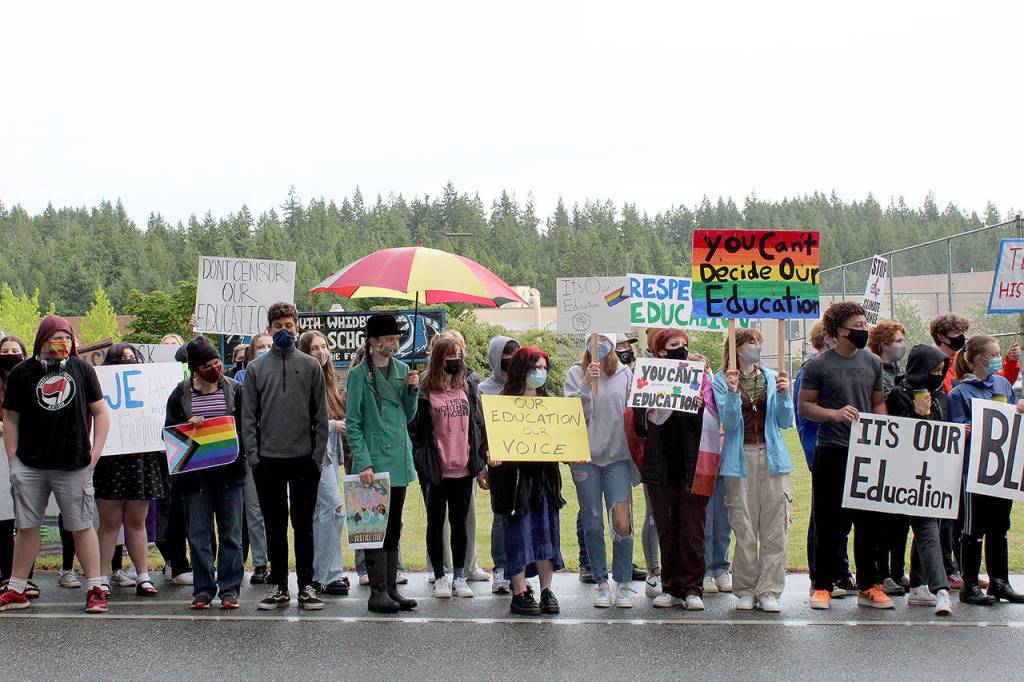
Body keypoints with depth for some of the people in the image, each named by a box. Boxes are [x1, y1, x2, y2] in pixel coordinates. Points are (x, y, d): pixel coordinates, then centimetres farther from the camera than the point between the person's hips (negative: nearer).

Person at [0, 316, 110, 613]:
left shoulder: (82, 369, 5)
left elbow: (101, 413, 8)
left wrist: (93, 455, -1)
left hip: (73, 466, -1)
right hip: (29, 465, 1)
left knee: (82, 527, 2)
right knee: (26, 527, 8)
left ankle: (96, 589, 7)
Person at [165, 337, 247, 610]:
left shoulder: (234, 389, 5)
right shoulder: (180, 394, 5)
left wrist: (237, 449, -10)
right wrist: (188, 426, -12)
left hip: (228, 472, 0)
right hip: (195, 474, 0)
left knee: (231, 533, 2)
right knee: (198, 535, 3)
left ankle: (229, 590, 8)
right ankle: (203, 590, 10)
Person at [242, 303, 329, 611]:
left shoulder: (311, 366, 5)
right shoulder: (256, 369, 6)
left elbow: (320, 414, 4)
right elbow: (248, 416, 5)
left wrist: (318, 453, -3)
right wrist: (253, 455, -2)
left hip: (304, 459, -1)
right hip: (268, 459, 1)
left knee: (303, 525, 5)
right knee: (275, 526, 7)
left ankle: (306, 586, 11)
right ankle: (279, 587, 14)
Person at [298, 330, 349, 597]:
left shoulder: (327, 379, 17)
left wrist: (342, 425, 8)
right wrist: (333, 425, -14)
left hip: (331, 452, 9)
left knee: (321, 513, 11)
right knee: (334, 509, -14)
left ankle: (320, 573, 16)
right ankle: (330, 575, -10)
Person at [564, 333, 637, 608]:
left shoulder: (625, 375, 7)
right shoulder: (576, 373, 3)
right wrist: (586, 384, -18)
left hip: (618, 456, 0)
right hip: (585, 457, 0)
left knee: (622, 524, -9)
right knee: (593, 525, 5)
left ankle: (623, 584, 3)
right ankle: (601, 583, 17)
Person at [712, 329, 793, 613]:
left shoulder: (772, 377, 11)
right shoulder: (722, 381, 4)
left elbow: (784, 422, 6)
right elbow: (729, 423, -6)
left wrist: (783, 394, -9)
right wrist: (732, 393, -20)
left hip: (771, 456, 2)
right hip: (740, 458, -2)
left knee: (775, 528, -2)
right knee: (744, 528, -3)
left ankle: (769, 591, 2)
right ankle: (746, 590, 7)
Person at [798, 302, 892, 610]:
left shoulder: (872, 362, 10)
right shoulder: (819, 365, -3)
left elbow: (879, 403, 17)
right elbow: (804, 406, -2)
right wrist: (835, 414, -17)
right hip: (831, 451, -4)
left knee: (870, 519, 5)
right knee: (828, 521, 3)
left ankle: (868, 586, 15)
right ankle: (823, 585, 11)